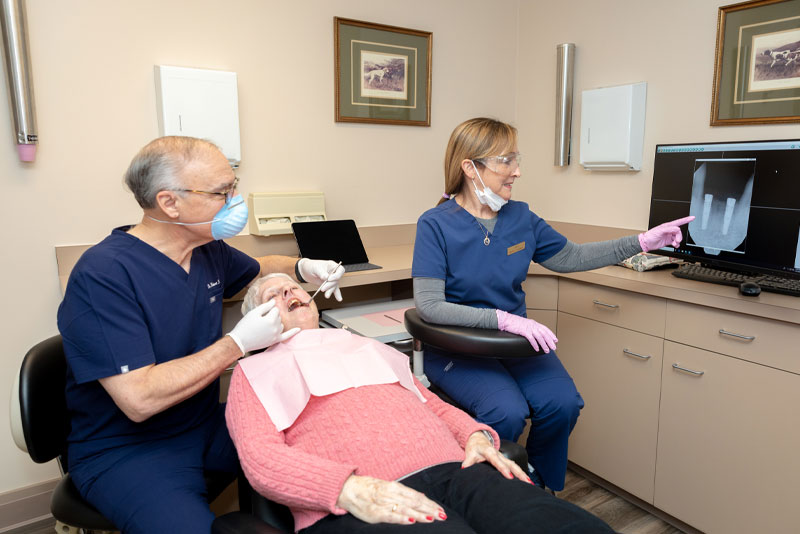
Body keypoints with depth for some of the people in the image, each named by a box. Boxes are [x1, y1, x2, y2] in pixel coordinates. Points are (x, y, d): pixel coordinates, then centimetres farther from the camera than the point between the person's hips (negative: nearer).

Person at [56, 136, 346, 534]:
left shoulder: (208, 250, 1)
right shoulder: (103, 275, -22)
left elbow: (258, 269, 23)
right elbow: (140, 399, -27)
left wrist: (302, 267, 2)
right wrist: (238, 343, -23)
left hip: (206, 423, 7)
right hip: (124, 451, -6)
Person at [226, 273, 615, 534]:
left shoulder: (363, 346, 32)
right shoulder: (254, 372, 18)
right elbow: (261, 458, 1)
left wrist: (476, 435, 6)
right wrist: (352, 490, -17)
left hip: (453, 469, 5)